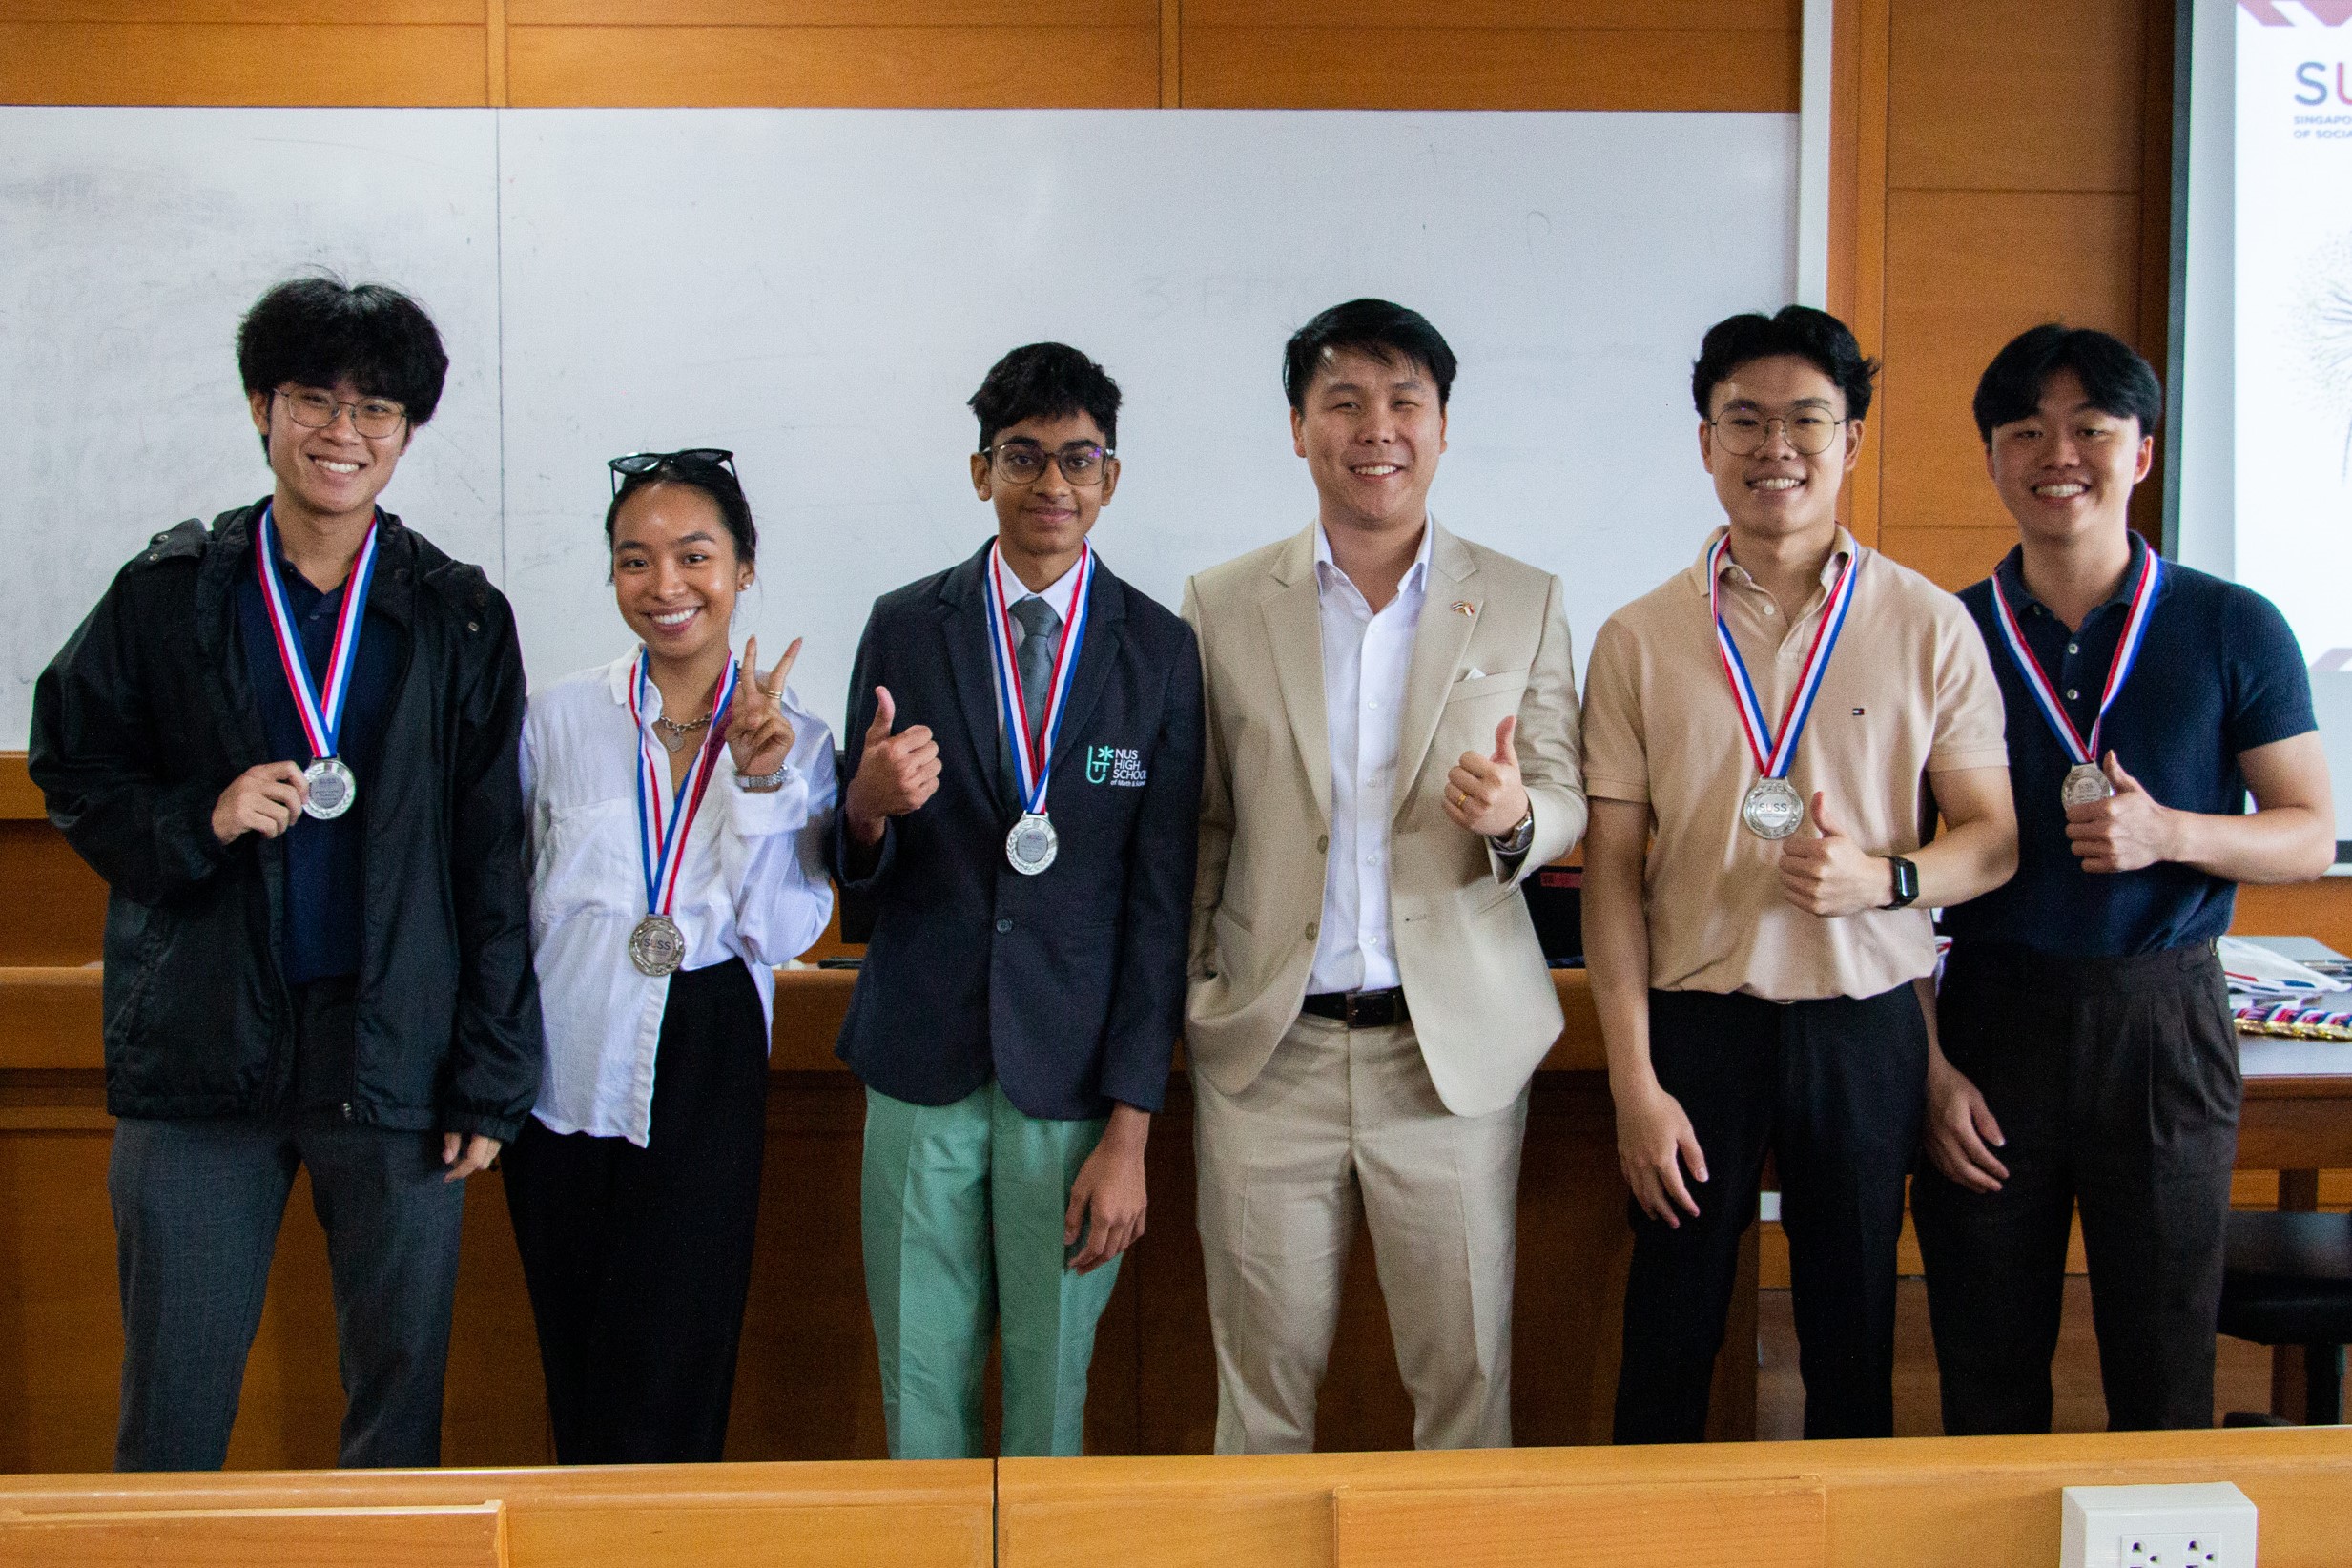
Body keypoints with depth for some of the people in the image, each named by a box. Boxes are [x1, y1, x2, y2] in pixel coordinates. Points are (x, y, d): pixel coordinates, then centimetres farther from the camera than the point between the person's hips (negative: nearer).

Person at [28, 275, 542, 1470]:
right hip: (199, 1057, 0)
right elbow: (71, 774, 10)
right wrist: (201, 821, -10)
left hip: (397, 1059, 0)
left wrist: (490, 1080, -1)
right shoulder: (167, 594, 4)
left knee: (402, 1399, 8)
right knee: (171, 1412, 7)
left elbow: (493, 864, 3)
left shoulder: (461, 619, 4)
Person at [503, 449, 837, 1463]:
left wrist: (761, 782, -16)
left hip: (705, 1083, -1)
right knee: (576, 1367, 12)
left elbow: (784, 932, -7)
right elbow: (511, 903, 8)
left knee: (666, 1386, 1)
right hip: (567, 1073, 2)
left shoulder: (797, 742, 1)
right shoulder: (560, 717, 2)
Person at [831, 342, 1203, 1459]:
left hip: (1074, 1076, -1)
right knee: (919, 1392, 9)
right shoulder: (904, 629, 2)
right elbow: (860, 889, 5)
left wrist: (1130, 1131, -6)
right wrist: (866, 811, -19)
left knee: (1052, 1393, 9)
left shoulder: (1160, 652, 0)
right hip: (923, 1071, 1)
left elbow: (1160, 905, -2)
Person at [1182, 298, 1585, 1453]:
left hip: (1455, 1046, 0)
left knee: (1465, 1373, 7)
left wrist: (1516, 817, -16)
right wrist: (1188, 1020, 5)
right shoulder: (1221, 605, 4)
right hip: (1267, 1053, 0)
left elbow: (1565, 797, 7)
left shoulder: (1524, 604, 5)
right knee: (1262, 1375, 8)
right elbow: (1199, 831, 7)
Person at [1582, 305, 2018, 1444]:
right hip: (1695, 1020, 0)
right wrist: (1634, 1082, -5)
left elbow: (1996, 836, 4)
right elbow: (1613, 871, 0)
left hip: (1867, 1021, 0)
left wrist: (1883, 877, -18)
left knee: (1854, 1336, 11)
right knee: (1669, 1334, 7)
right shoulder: (1638, 641, 1)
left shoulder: (1931, 628, 1)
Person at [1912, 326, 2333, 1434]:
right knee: (1987, 1383, 9)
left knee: (2164, 1383, 7)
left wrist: (2168, 833, -16)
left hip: (2163, 1028, 0)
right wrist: (1928, 1069, -4)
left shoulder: (2232, 630, 1)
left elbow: (2312, 838, 4)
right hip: (1990, 1020, 1)